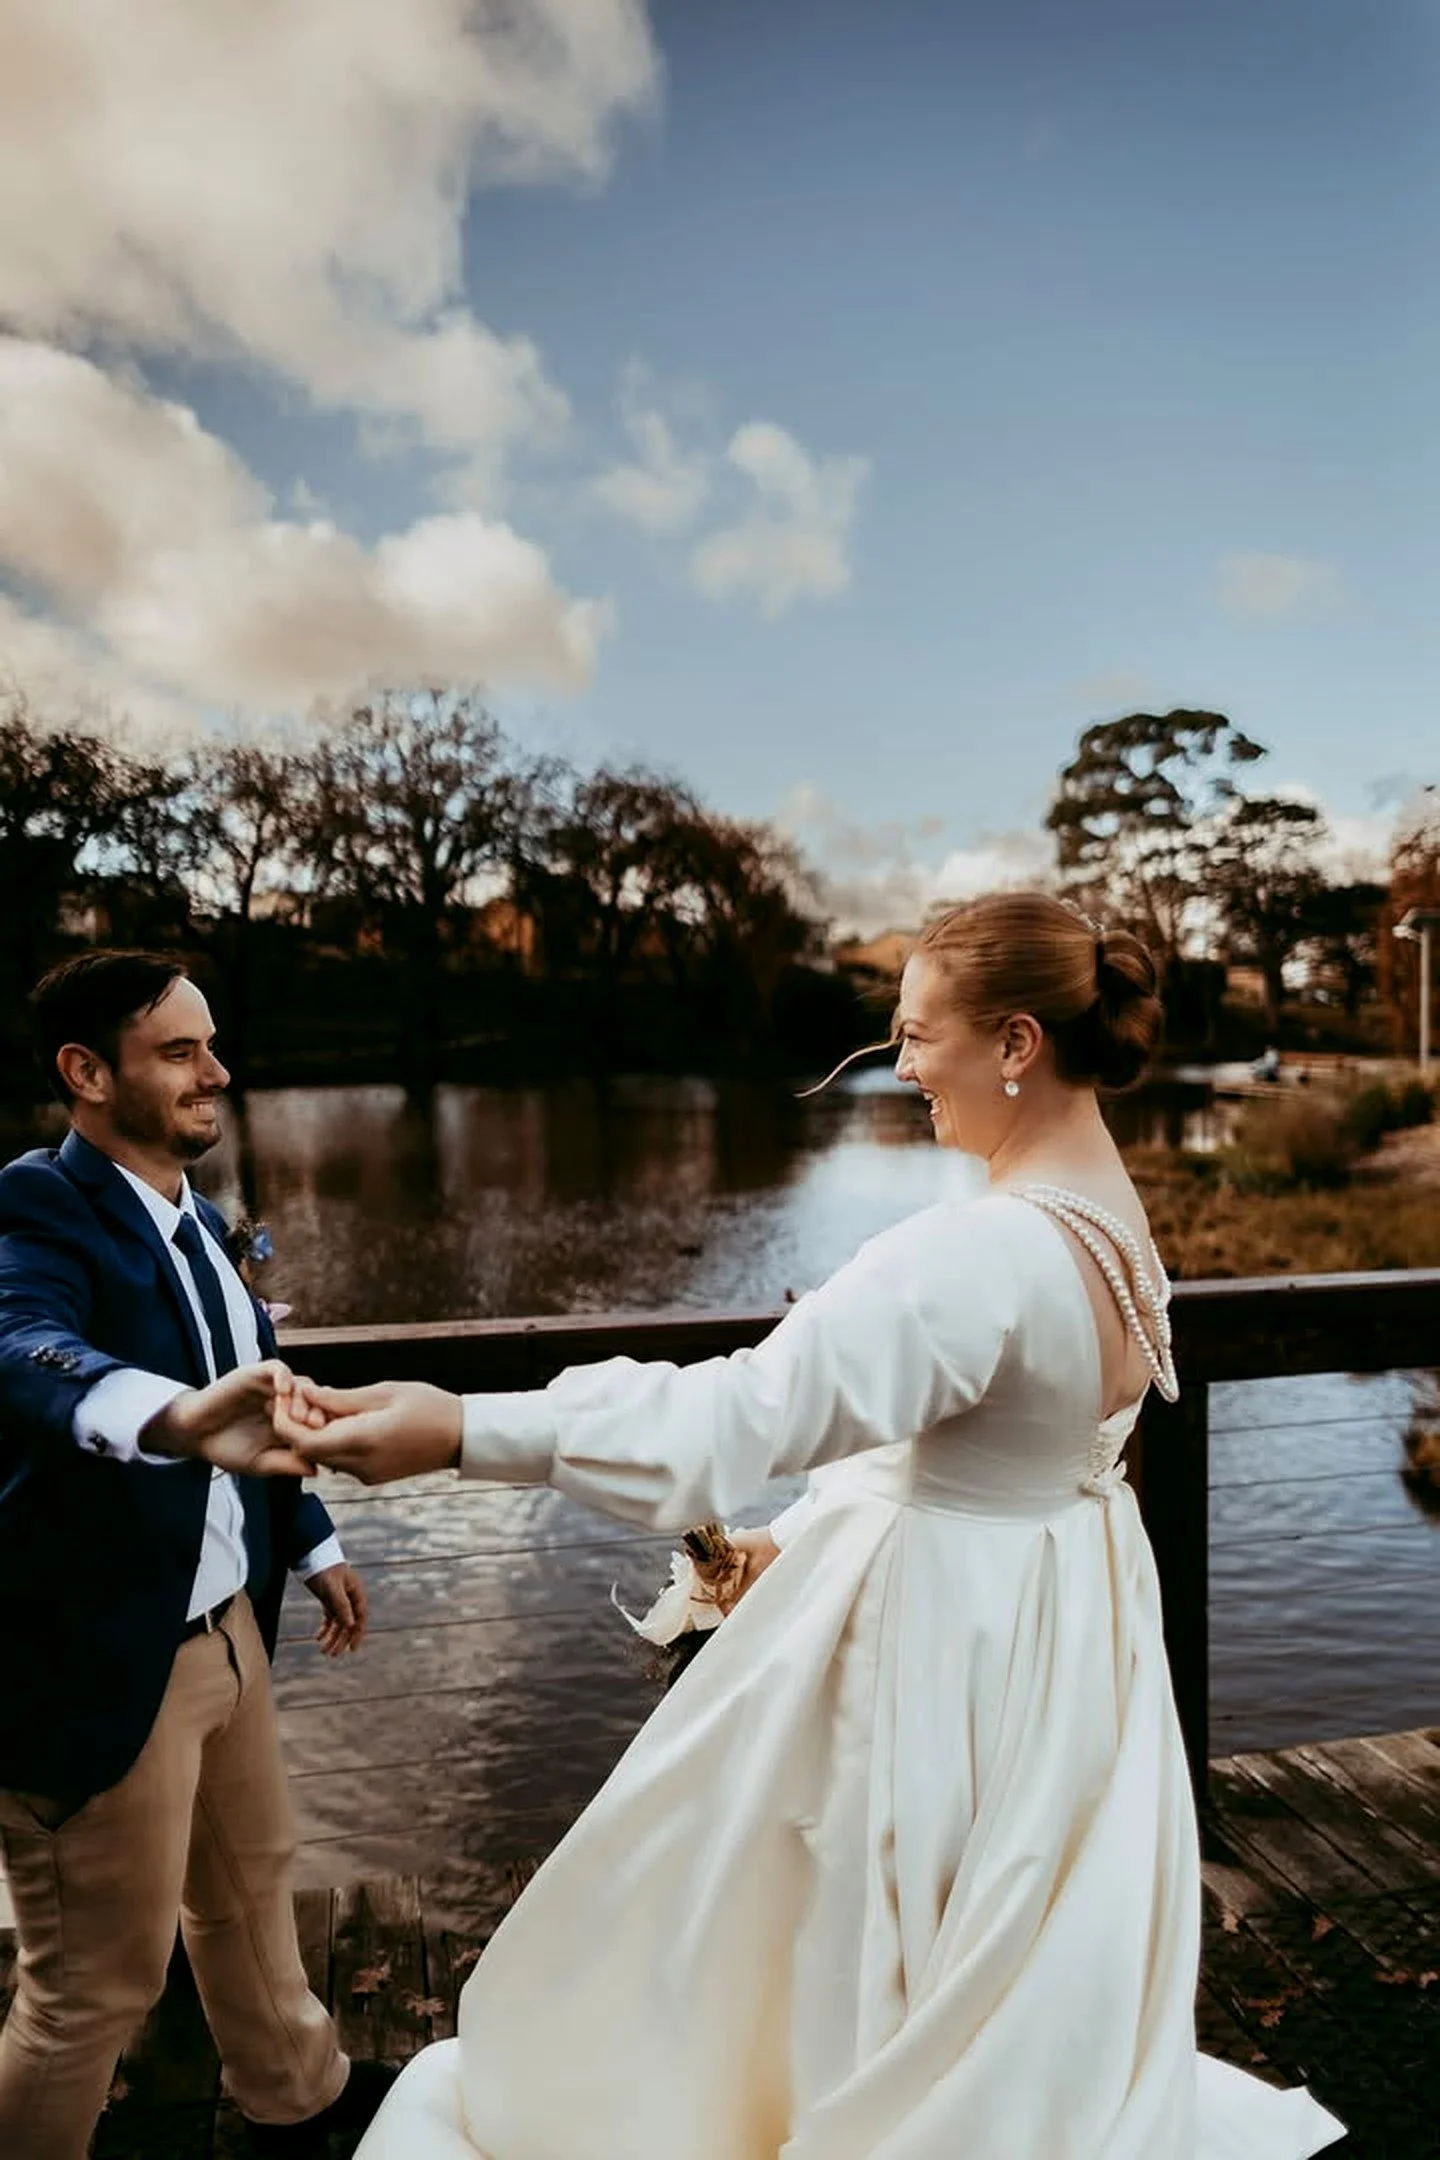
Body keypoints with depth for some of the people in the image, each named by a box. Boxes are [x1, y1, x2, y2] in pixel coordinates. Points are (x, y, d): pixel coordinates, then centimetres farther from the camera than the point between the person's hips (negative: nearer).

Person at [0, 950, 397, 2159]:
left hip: (225, 1623, 9)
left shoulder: (196, 1216, 3)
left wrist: (315, 1544, 16)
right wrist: (170, 1414, -62)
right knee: (99, 1981, 10)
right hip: (100, 1658, -8)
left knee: (251, 1880, 28)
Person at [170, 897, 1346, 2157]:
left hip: (948, 1636, -9)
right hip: (1055, 1620, 9)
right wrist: (813, 1526, 11)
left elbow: (742, 1411, -38)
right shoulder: (1112, 1214, -2)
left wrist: (459, 1429, -40)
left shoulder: (991, 1253, -32)